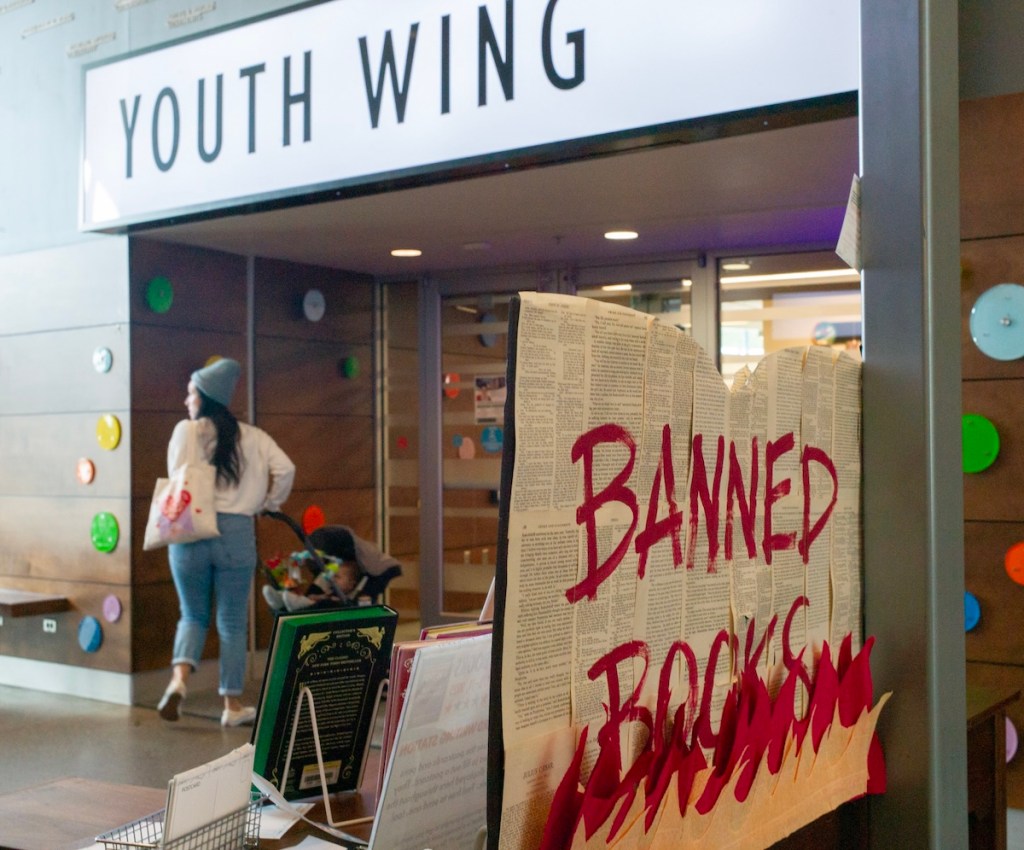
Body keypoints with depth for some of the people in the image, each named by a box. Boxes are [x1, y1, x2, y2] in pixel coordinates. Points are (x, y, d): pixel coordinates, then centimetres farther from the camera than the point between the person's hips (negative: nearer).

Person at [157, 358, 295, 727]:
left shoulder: (186, 430, -1)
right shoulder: (251, 436, 6)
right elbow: (285, 469, -2)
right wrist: (269, 504, 13)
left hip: (190, 532, -1)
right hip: (236, 532, 1)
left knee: (193, 615, 17)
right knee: (232, 623, 11)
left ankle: (179, 679, -6)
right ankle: (233, 705, 15)